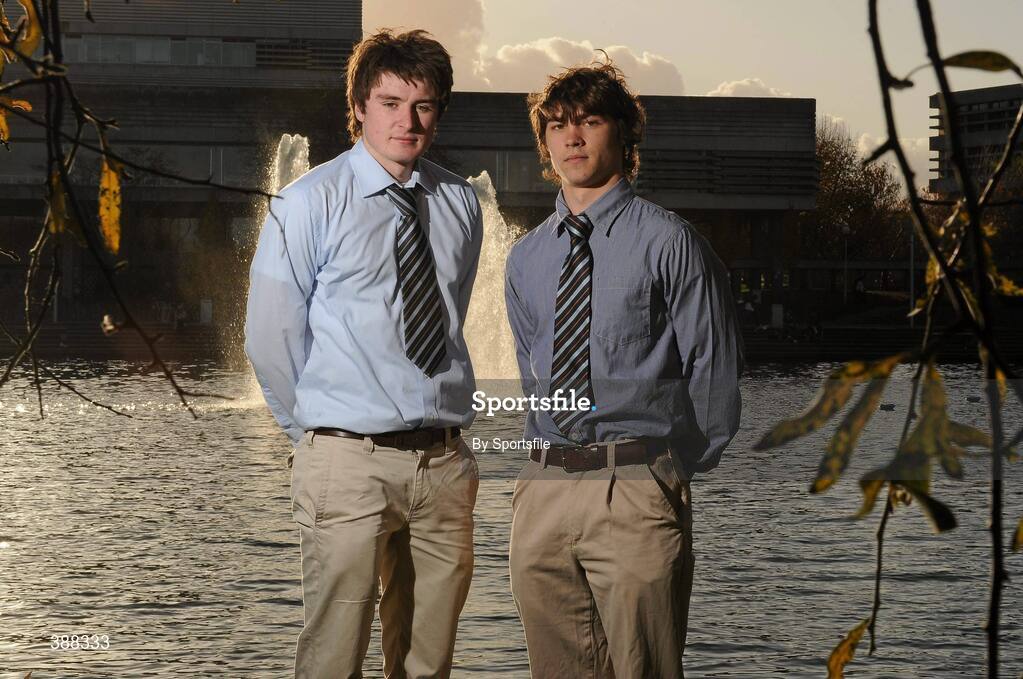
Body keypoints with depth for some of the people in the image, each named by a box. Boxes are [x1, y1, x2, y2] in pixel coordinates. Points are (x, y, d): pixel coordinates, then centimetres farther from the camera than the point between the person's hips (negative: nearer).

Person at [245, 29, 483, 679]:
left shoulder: (461, 203, 9)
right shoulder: (312, 203, -4)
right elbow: (271, 337, 0)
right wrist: (317, 431, 7)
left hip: (445, 460, 4)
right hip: (350, 461, -4)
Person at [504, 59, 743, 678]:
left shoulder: (668, 242, -3)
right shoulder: (526, 259, 14)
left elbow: (716, 368, -2)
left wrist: (678, 473, 3)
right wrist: (553, 464, 15)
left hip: (636, 493, -5)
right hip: (542, 493, 5)